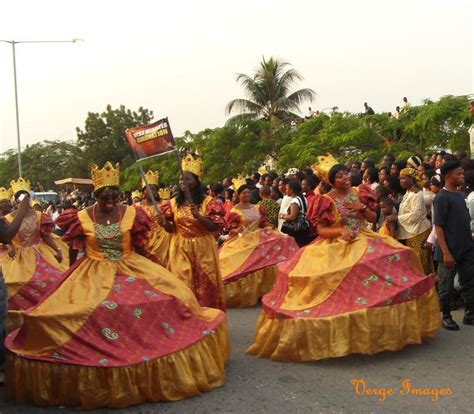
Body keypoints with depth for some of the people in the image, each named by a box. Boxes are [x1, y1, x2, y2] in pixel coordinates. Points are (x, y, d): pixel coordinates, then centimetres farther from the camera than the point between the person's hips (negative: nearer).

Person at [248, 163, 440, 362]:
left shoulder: (359, 194, 4)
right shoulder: (327, 201, -7)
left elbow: (373, 218, 8)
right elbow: (321, 230, -6)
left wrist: (362, 207, -9)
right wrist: (340, 231, -20)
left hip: (363, 241, 4)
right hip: (336, 247, -3)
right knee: (340, 286, -11)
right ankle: (342, 325, 5)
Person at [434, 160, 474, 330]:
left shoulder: (460, 195, 10)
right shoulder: (442, 197, -13)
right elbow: (438, 226, -16)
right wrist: (446, 252, -20)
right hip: (450, 250, -7)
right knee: (446, 286, 5)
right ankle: (446, 316, 18)